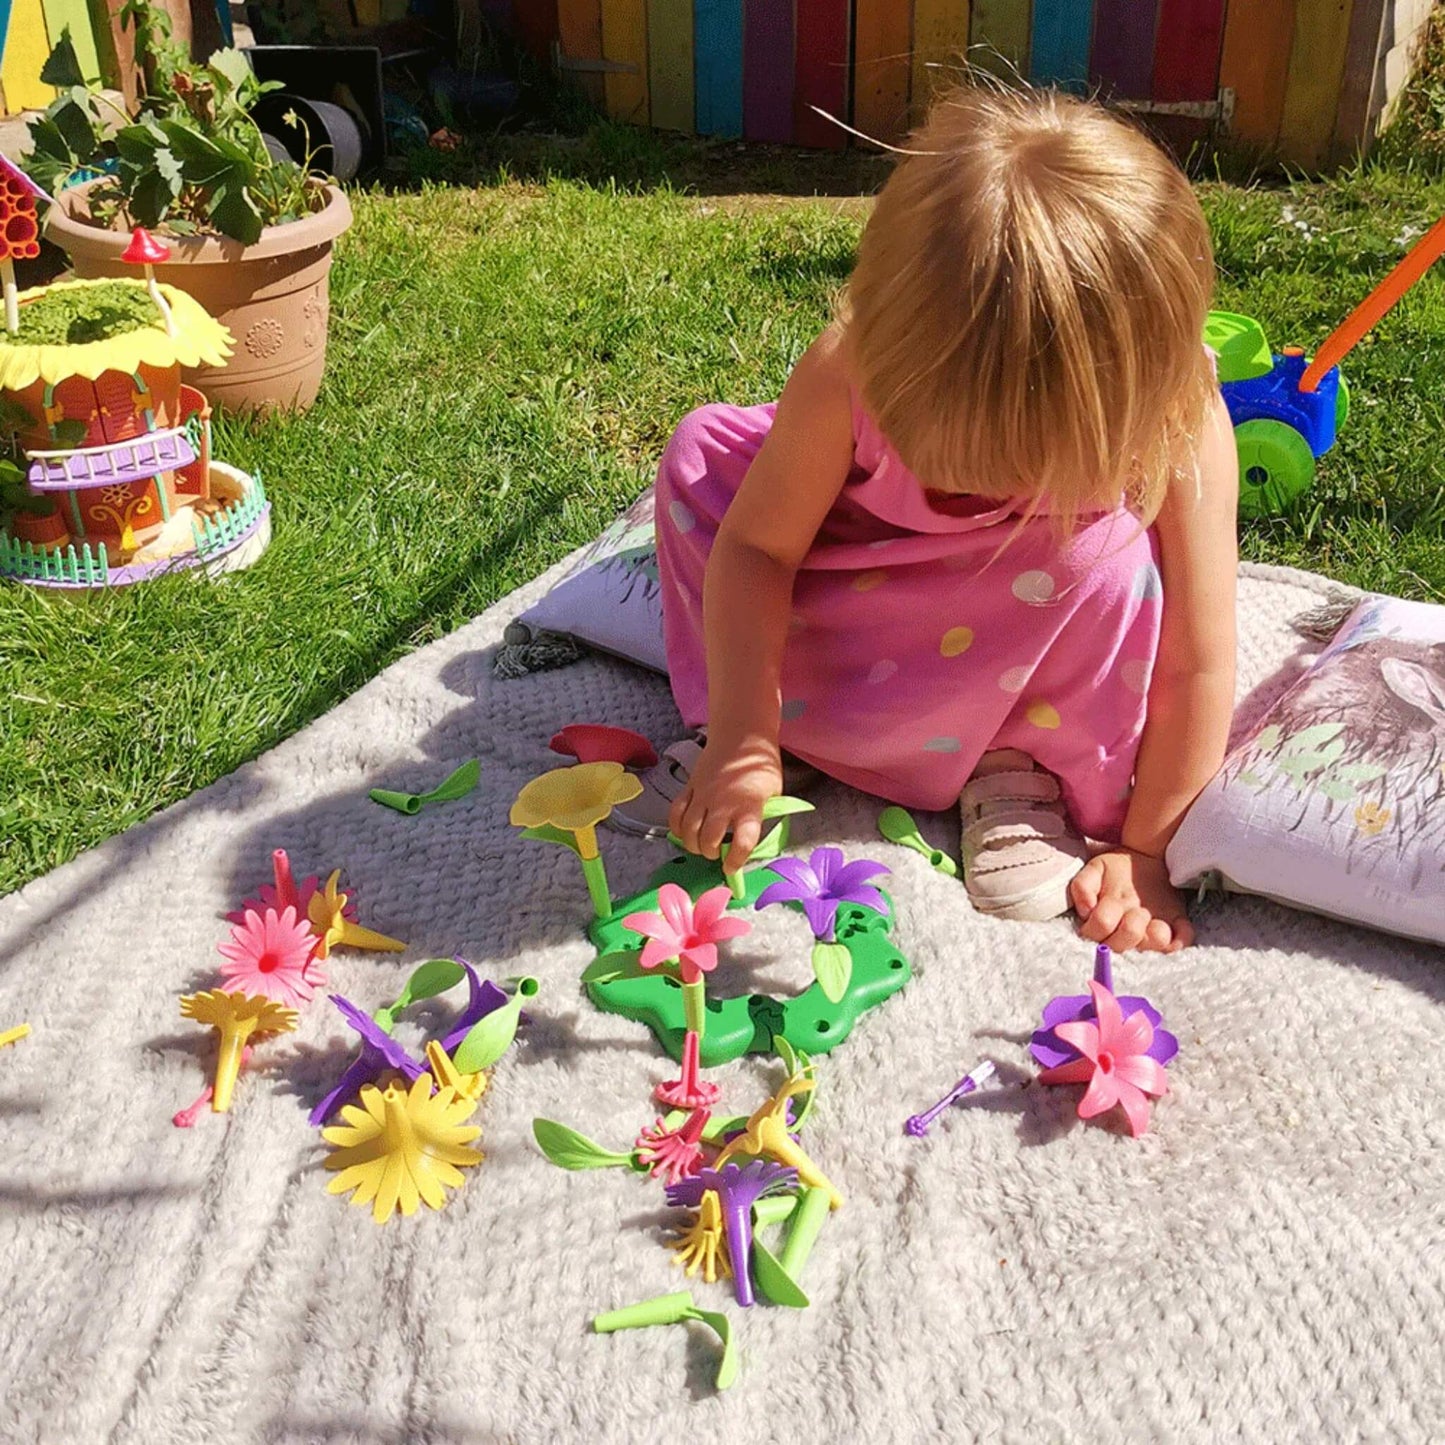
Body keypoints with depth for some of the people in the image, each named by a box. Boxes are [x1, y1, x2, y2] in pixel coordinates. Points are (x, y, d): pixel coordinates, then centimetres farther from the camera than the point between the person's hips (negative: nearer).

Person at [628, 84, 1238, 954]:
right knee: (706, 450, -18)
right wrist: (741, 736, -27)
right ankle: (769, 716, -9)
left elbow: (1197, 661, -29)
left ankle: (1020, 767, -14)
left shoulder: (1179, 424, -36)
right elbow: (757, 545, -22)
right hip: (877, 595, 2)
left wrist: (1142, 849, -23)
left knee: (1108, 550, -36)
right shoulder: (852, 372, -34)